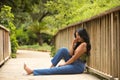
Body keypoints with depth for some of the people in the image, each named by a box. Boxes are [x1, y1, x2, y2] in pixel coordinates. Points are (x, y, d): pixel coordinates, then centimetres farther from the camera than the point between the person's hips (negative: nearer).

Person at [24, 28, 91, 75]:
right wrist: (73, 44, 1)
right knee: (63, 50, -4)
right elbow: (70, 54, 5)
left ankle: (33, 71, -17)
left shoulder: (83, 45, -15)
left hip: (77, 67, -9)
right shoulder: (79, 44, 15)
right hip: (74, 63, 9)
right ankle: (52, 66, -4)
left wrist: (64, 64, -9)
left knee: (55, 70, -17)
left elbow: (74, 58, -17)